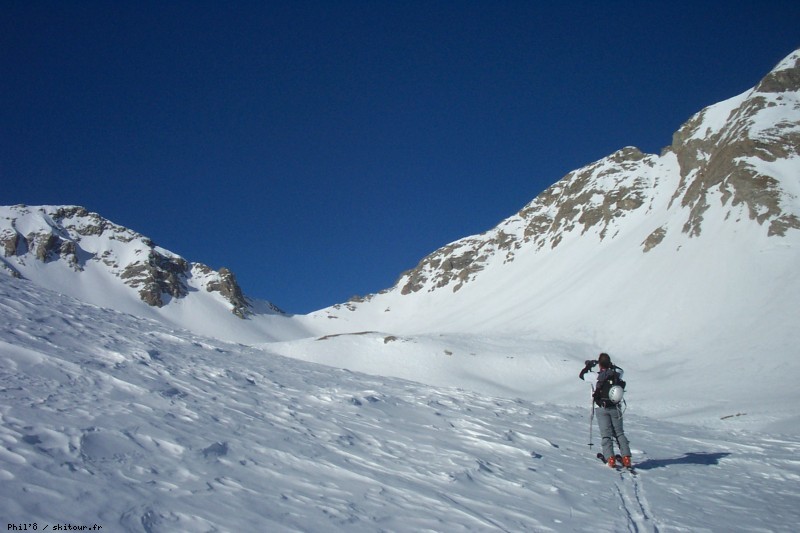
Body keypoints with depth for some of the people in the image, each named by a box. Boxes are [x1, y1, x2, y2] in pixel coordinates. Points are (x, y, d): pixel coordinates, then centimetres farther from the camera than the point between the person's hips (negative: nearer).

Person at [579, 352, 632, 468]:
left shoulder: (597, 376, -11)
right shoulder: (617, 374, -3)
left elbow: (581, 375, 4)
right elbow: (620, 370, 23)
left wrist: (589, 365, 18)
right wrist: (611, 365, 31)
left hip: (602, 409, -3)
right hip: (615, 408, 3)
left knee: (606, 434, 0)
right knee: (619, 433, 12)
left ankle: (610, 458, -12)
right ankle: (626, 458, 3)